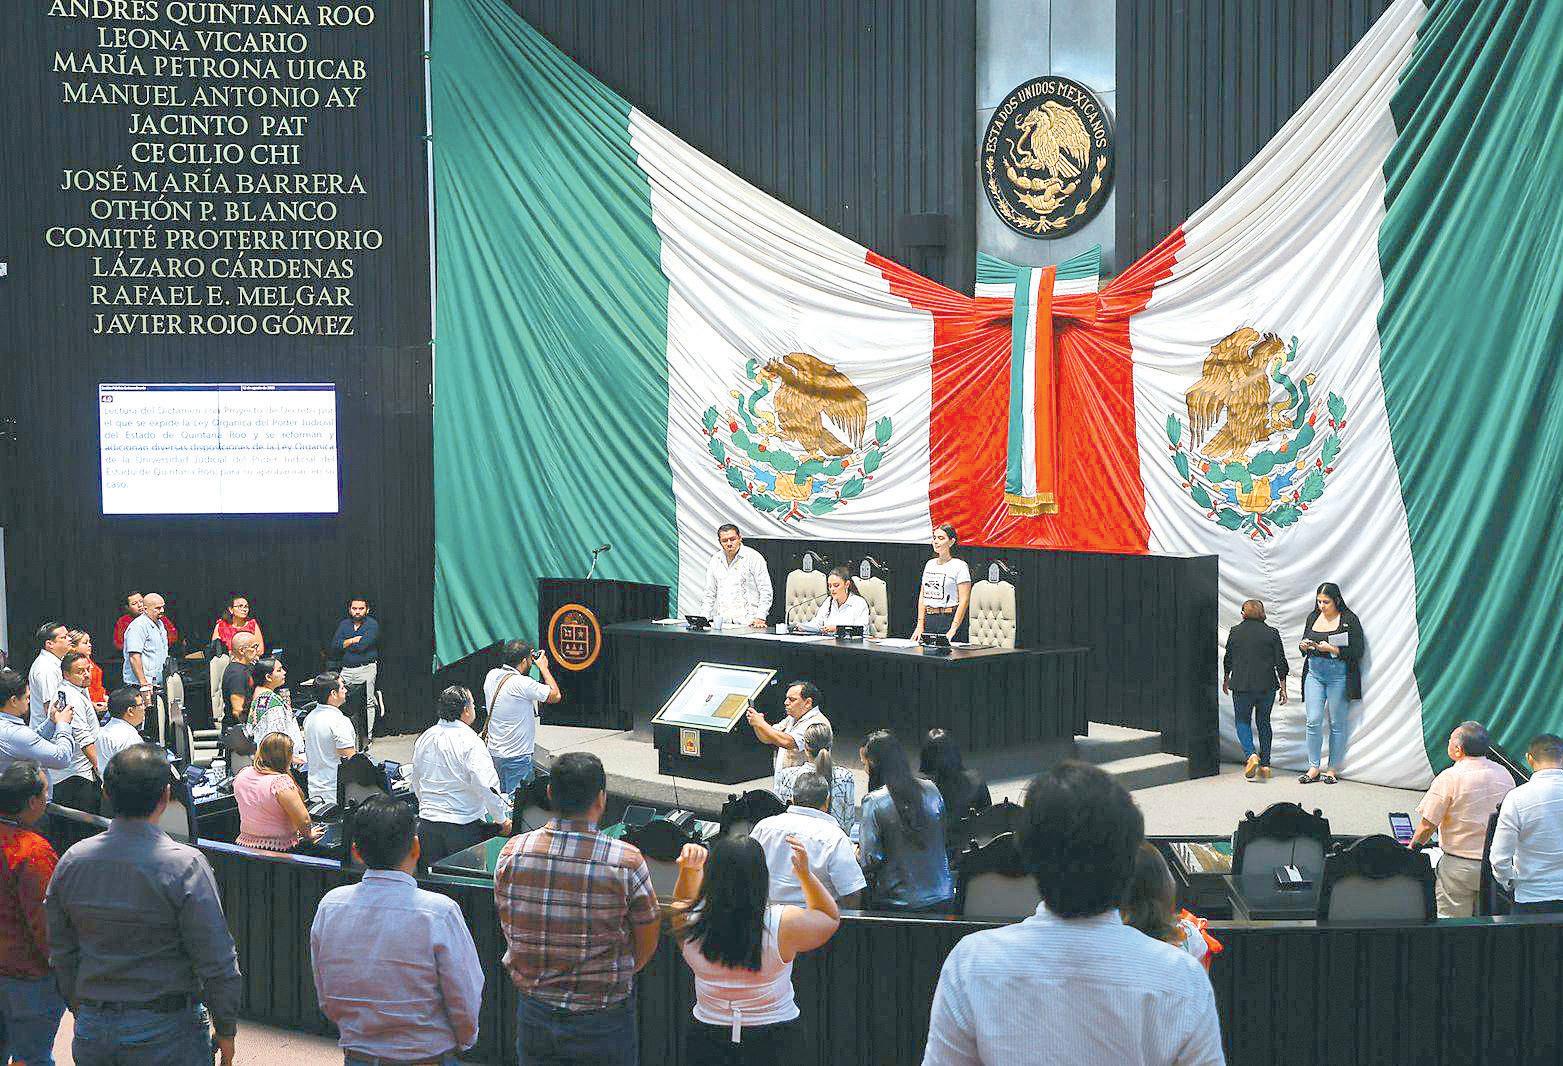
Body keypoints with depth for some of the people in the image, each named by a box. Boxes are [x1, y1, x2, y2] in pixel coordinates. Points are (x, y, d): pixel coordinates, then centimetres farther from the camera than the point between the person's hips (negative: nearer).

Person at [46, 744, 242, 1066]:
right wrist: (226, 1030, -2)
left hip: (91, 1033, 5)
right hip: (167, 1033, -4)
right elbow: (216, 962, -14)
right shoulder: (185, 865, -16)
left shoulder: (72, 861, -1)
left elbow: (61, 954, 9)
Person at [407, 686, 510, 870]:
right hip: (463, 825, -6)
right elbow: (485, 785, -22)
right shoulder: (470, 741, -15)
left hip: (427, 821, 6)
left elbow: (414, 779, 17)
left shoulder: (425, 738, 5)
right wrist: (502, 819, -12)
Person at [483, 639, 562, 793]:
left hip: (494, 752, 8)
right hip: (516, 757, -8)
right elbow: (555, 696, -13)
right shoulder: (522, 683, -22)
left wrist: (528, 658, 16)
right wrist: (543, 666, -2)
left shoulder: (491, 676, 1)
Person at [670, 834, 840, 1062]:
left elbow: (684, 900, 10)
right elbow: (831, 918, -1)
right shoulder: (785, 924, -24)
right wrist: (805, 874, -6)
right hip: (774, 1042, 0)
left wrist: (688, 870, -7)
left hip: (707, 1036, 0)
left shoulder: (688, 922, -18)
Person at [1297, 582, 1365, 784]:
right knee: (1313, 721, -2)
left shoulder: (1349, 619, -6)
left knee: (1337, 723, 3)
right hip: (1314, 673, 4)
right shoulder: (1313, 617, 10)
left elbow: (1357, 651, -10)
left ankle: (1333, 769, 13)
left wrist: (1331, 649, -19)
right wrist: (1304, 646, -5)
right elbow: (1304, 645, 19)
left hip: (1338, 675, -4)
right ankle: (1313, 768, 6)